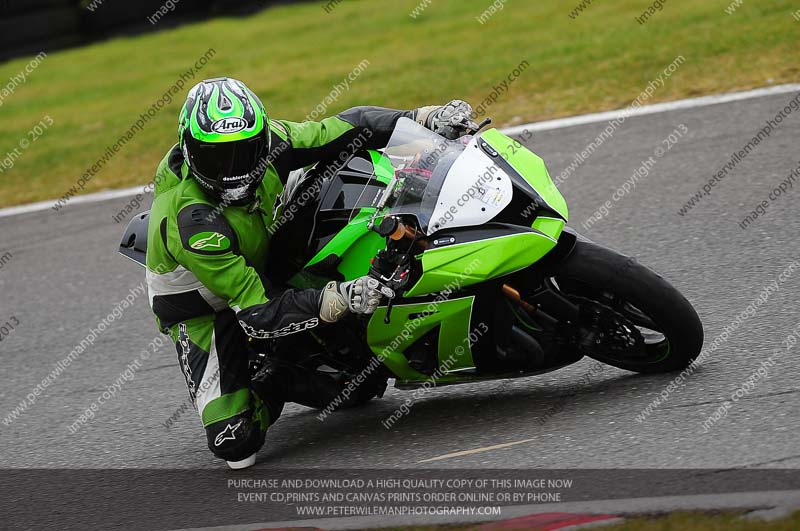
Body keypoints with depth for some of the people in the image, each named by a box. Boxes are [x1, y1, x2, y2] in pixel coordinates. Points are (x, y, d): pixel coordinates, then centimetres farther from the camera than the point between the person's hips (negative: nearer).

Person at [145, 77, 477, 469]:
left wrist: (428, 118, -20)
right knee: (236, 444, -20)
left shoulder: (265, 142, -22)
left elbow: (345, 128, -9)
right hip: (200, 307, -6)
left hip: (261, 264, 6)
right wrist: (340, 300, -48)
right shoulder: (191, 220, -39)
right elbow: (256, 315, -38)